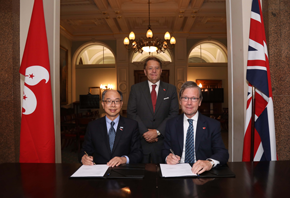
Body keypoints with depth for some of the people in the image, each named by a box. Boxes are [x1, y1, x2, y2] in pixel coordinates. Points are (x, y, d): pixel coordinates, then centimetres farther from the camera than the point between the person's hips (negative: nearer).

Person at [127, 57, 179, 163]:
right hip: (141, 140, 0)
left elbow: (174, 113, -1)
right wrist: (145, 132, -11)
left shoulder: (171, 89, 4)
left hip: (162, 140, 0)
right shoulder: (136, 88, 4)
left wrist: (158, 131, -11)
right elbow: (131, 113, -1)